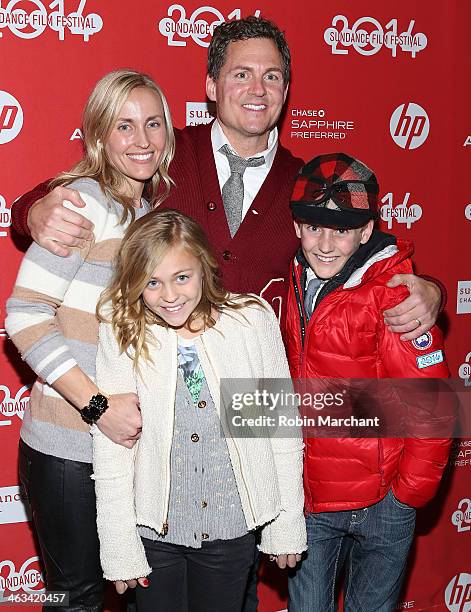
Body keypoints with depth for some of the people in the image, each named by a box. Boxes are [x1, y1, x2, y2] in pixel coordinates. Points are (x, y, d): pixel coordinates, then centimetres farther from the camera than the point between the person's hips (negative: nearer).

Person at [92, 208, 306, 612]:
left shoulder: (253, 319, -10)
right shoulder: (121, 335, -11)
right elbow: (109, 454, -8)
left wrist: (288, 525, 1)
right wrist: (120, 550, -5)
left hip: (233, 529, 1)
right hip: (154, 532, 0)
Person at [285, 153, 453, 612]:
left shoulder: (393, 296, -18)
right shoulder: (293, 285, 0)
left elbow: (432, 406, -16)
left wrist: (410, 492, -10)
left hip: (381, 503, -4)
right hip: (306, 495, 4)